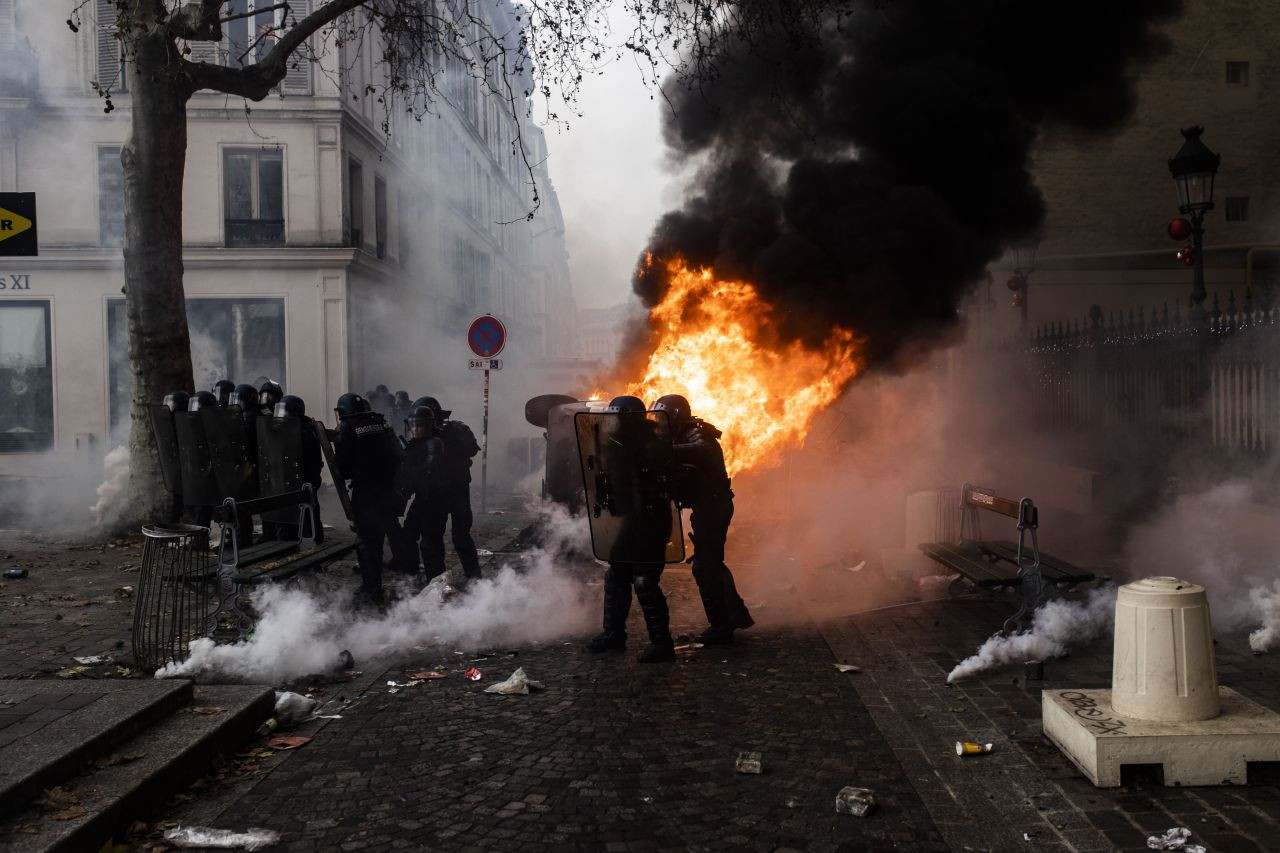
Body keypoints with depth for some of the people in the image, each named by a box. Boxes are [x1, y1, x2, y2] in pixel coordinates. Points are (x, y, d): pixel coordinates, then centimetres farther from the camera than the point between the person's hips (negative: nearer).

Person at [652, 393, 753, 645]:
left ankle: (720, 627, -2)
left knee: (704, 566, -7)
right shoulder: (683, 437, 14)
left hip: (712, 506, -10)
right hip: (709, 506, 10)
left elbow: (701, 452, -39)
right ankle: (737, 614, 31)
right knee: (712, 562, 21)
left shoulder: (695, 435, -16)